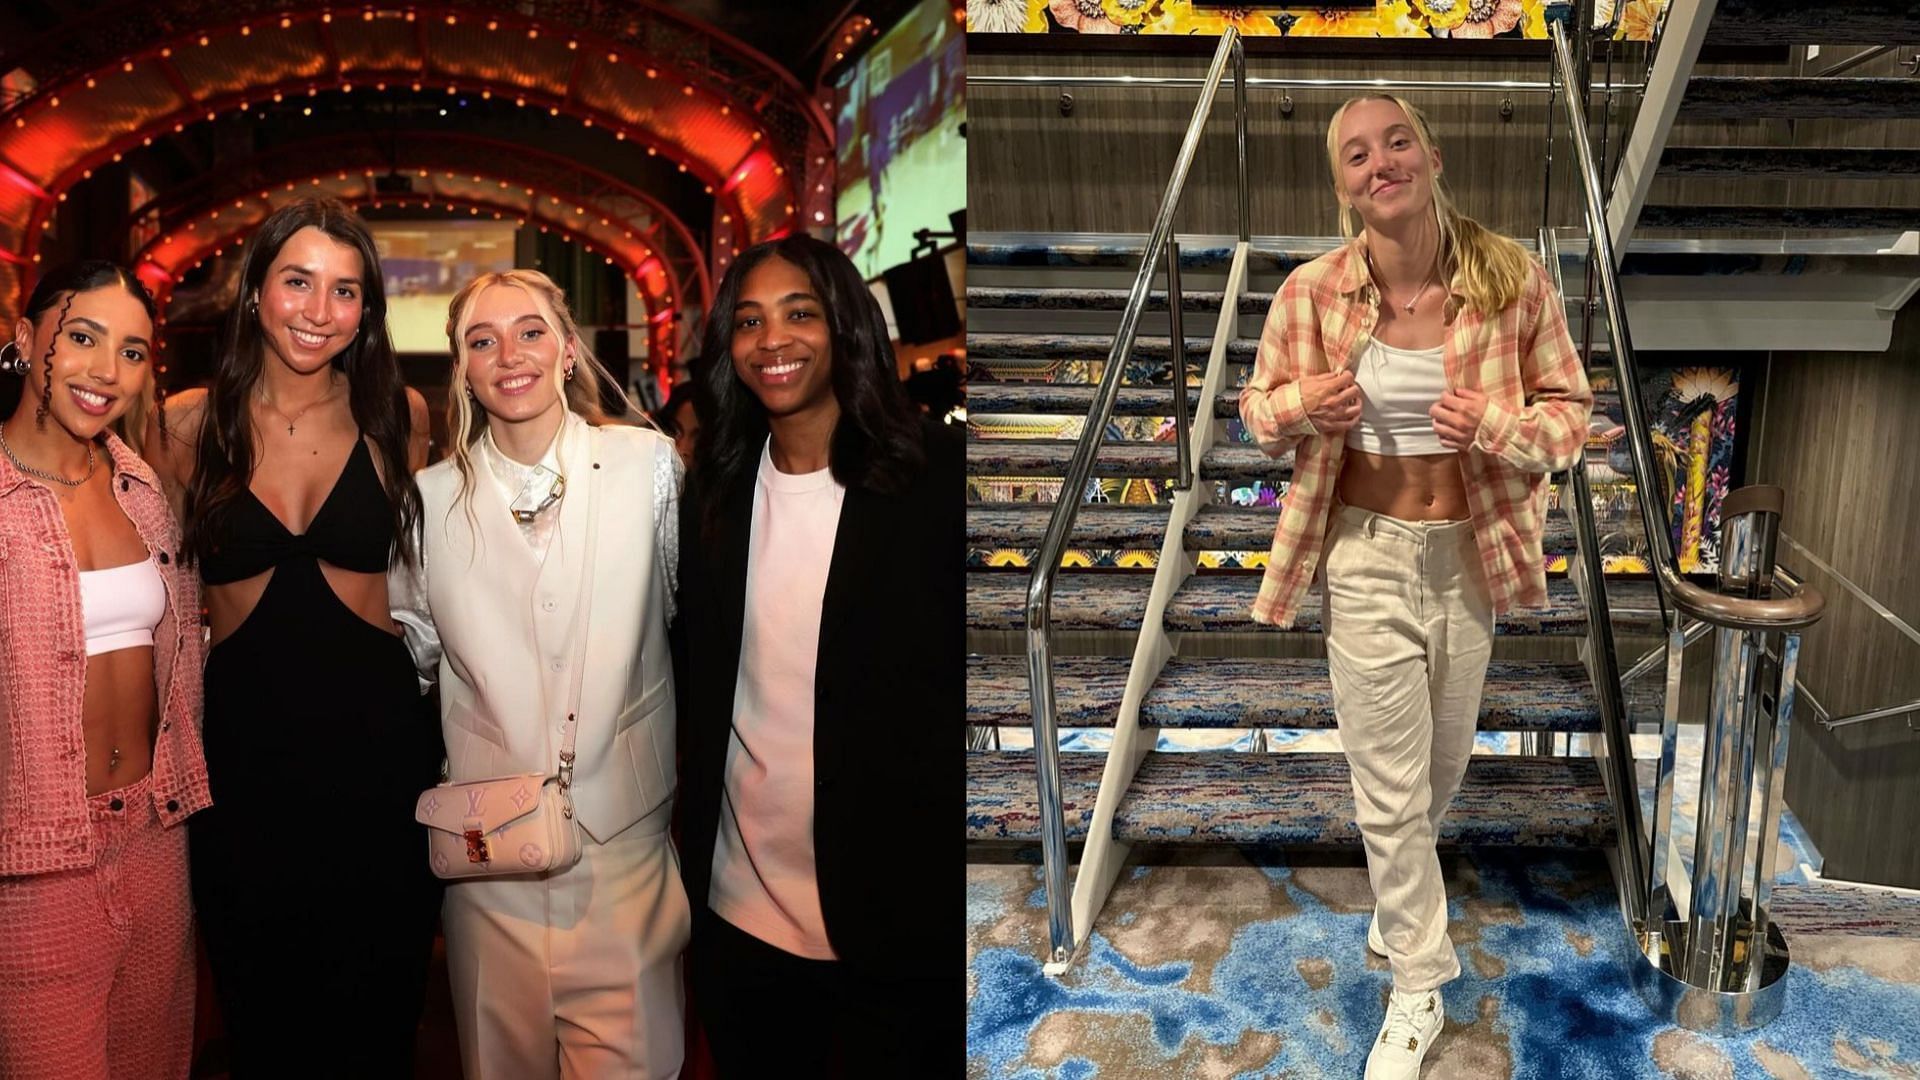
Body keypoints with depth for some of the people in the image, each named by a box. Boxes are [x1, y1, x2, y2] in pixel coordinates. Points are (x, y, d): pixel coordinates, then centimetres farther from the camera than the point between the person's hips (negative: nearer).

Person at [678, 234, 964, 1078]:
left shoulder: (934, 479, -10)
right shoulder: (716, 489, 4)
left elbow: (948, 691, -10)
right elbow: (698, 682, 12)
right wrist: (691, 857, 8)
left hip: (896, 920, -4)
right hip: (736, 911, 4)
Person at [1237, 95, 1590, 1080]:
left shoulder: (1513, 281, -12)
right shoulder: (1311, 293, -13)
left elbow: (1571, 408, -2)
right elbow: (1256, 404, 2)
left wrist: (1499, 427, -24)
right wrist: (1299, 406, -21)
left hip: (1470, 554, 2)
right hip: (1366, 556, -2)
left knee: (1444, 761, 22)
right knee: (1389, 787, 4)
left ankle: (1400, 895, 54)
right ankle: (1418, 988, 24)